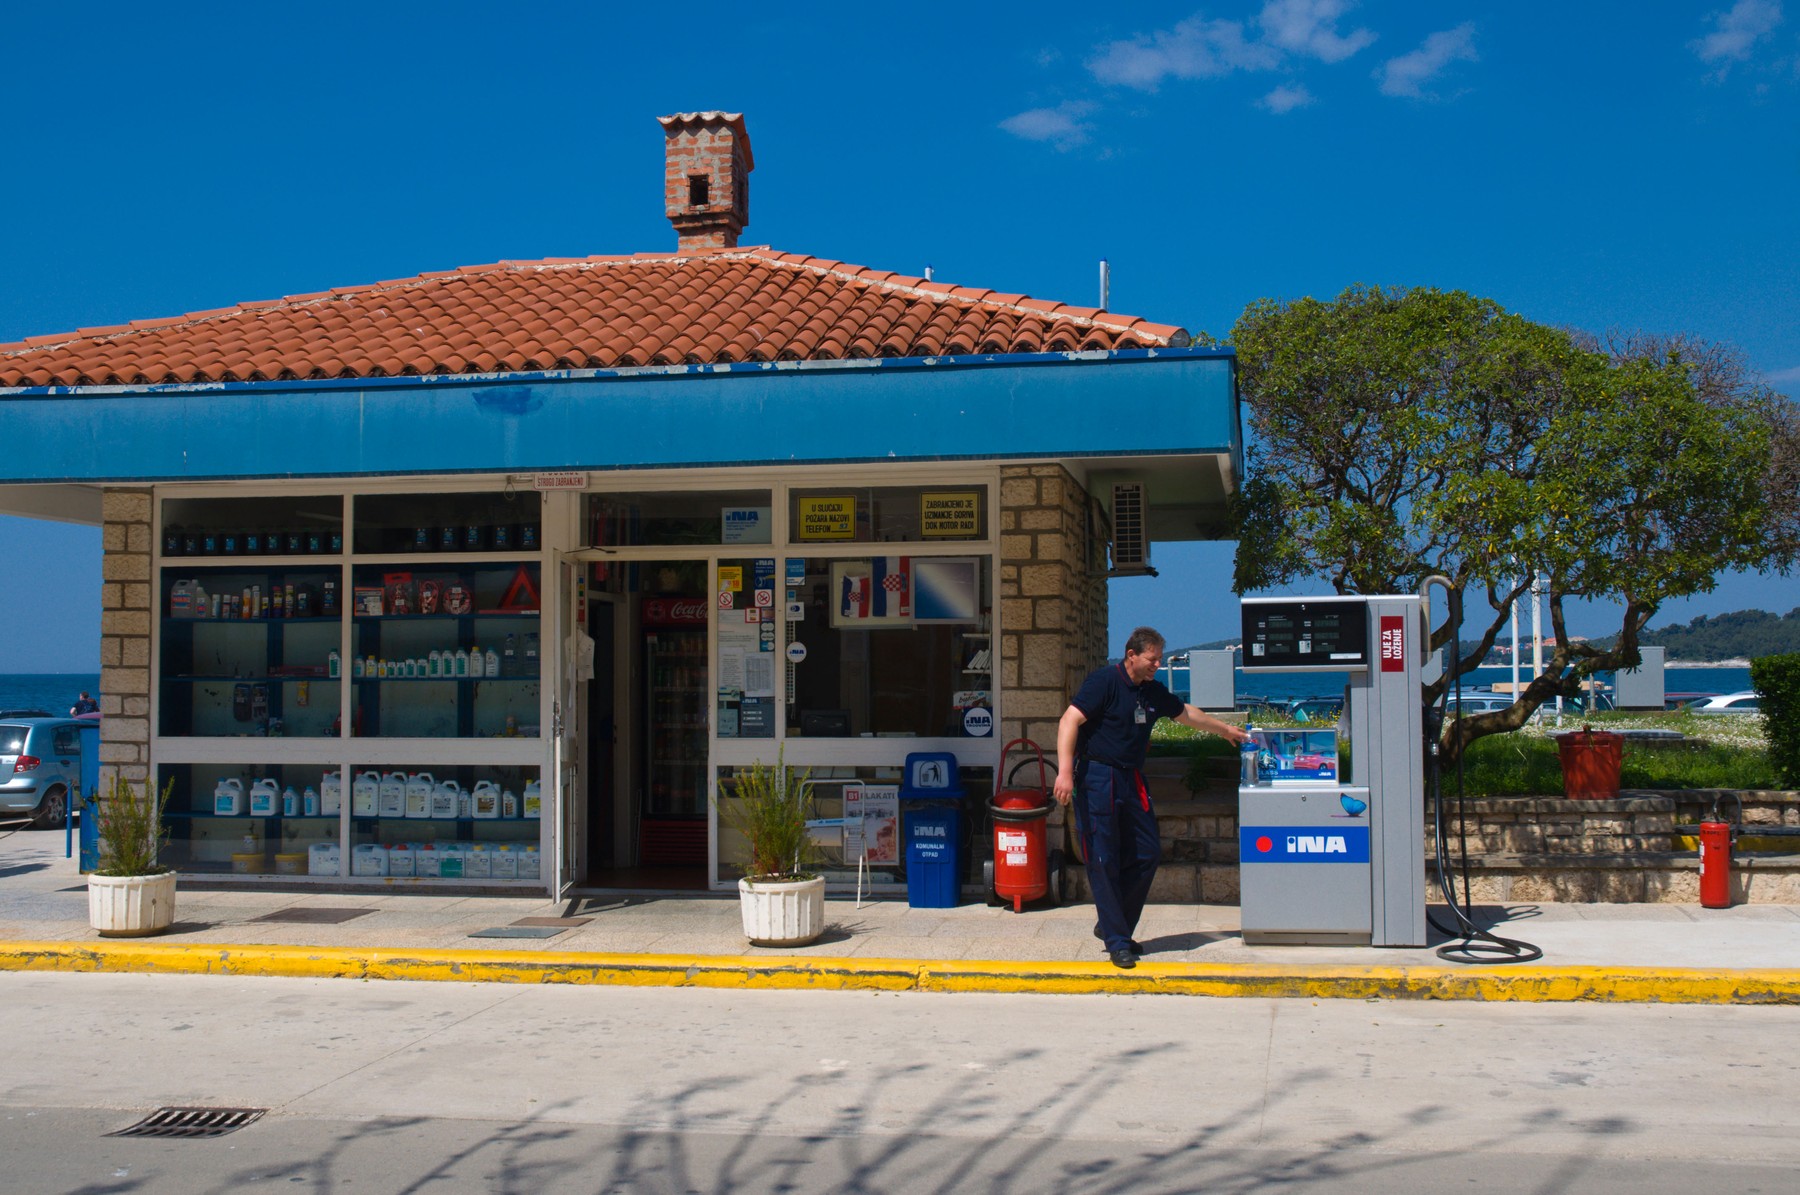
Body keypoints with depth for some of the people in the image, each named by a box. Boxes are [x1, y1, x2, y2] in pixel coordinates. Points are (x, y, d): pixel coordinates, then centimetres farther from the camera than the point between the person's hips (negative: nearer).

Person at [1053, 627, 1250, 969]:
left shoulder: (1154, 692, 11)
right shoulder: (1105, 681, -12)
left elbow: (1185, 713, 30)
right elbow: (1070, 720, -20)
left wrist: (1225, 730, 40)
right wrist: (1065, 772, -29)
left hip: (1131, 780, 8)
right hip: (1097, 777, -8)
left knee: (1147, 853, 6)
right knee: (1103, 861, -5)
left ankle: (1110, 925, 20)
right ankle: (1116, 942, 2)